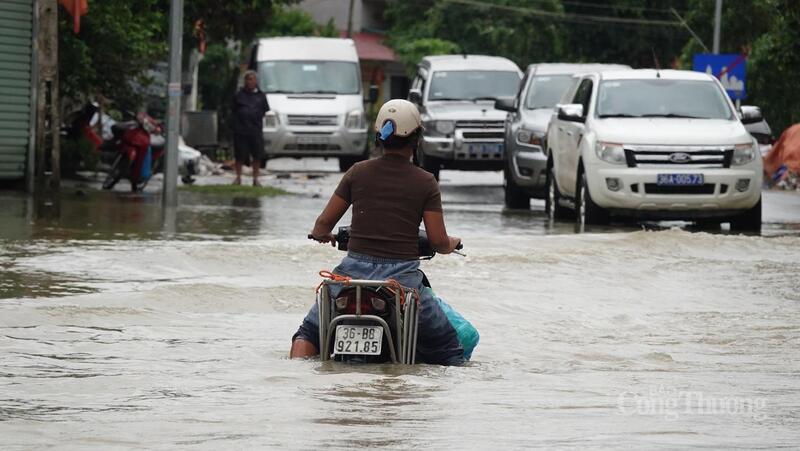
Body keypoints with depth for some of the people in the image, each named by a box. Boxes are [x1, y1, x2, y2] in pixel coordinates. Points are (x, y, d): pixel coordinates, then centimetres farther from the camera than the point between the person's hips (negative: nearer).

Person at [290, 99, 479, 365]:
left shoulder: (358, 172, 5)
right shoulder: (425, 182, 0)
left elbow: (323, 224, 8)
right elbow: (438, 241, -3)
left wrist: (321, 234, 32)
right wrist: (452, 244, 21)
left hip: (354, 272, 2)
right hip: (403, 278, -1)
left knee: (308, 333, 21)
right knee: (450, 350, 14)